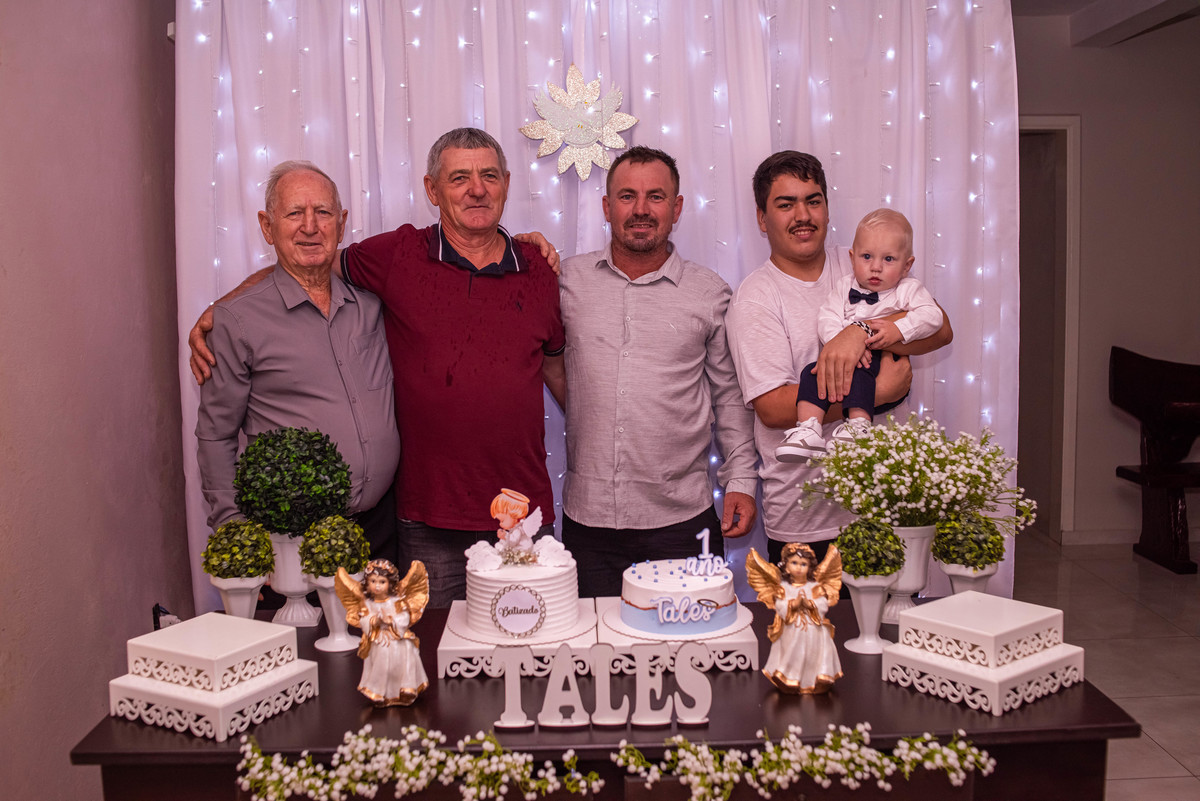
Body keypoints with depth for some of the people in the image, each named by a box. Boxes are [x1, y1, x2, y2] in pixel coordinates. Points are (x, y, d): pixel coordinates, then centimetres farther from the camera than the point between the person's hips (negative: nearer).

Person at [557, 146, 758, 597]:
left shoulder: (710, 293, 4)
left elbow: (729, 395, 11)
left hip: (681, 517, 0)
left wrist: (741, 480, 6)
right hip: (588, 518, 1)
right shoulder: (570, 279, 4)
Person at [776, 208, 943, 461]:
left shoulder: (908, 290, 7)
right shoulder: (844, 286, 14)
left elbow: (932, 315, -8)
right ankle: (808, 430, -30)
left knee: (858, 372, -35)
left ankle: (858, 426, -41)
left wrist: (898, 330, -24)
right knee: (812, 372, -21)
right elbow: (827, 320, 1)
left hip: (885, 364, -4)